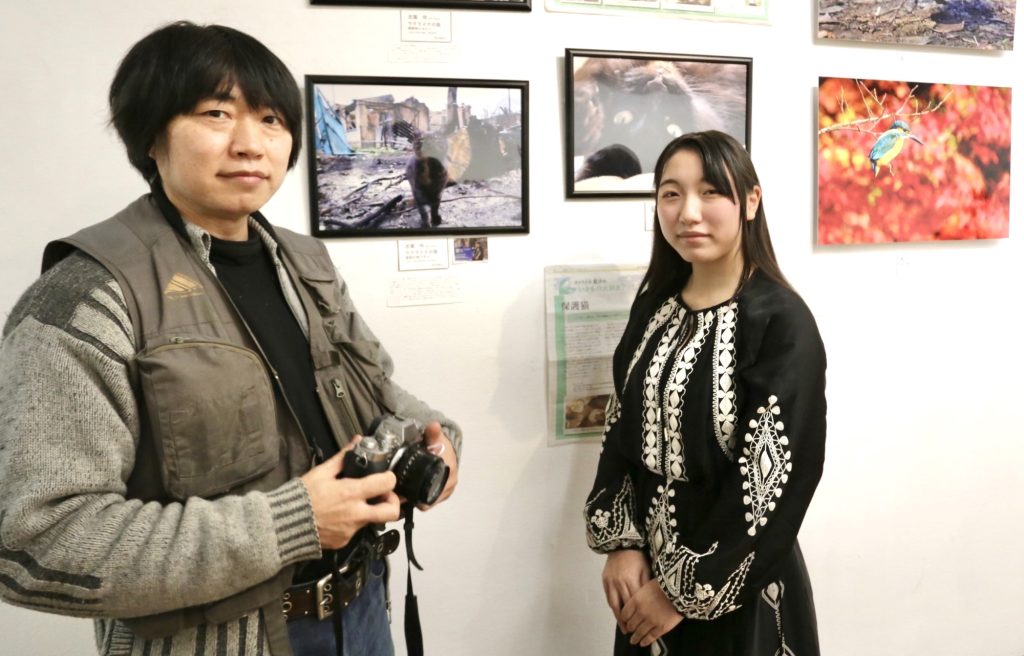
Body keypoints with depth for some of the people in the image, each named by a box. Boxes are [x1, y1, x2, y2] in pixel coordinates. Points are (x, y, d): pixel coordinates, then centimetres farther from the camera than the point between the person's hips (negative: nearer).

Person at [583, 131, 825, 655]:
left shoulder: (781, 321, -16)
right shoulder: (654, 305, 1)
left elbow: (778, 477, -18)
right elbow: (620, 432, 4)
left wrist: (688, 589, -14)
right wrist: (620, 544, -6)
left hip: (737, 586, -5)